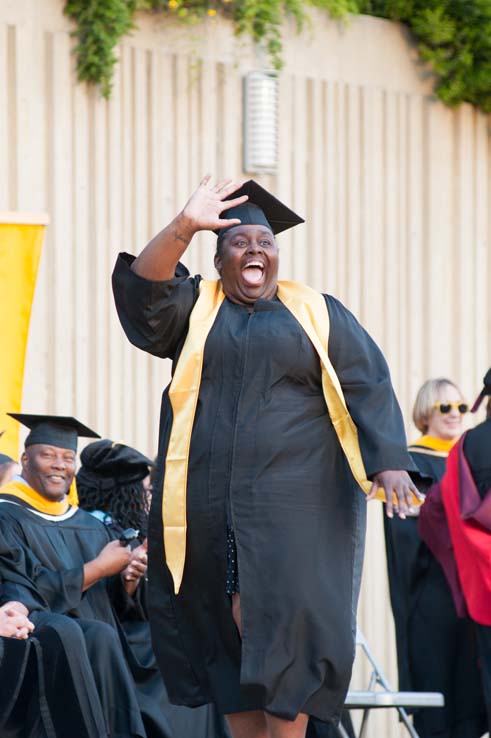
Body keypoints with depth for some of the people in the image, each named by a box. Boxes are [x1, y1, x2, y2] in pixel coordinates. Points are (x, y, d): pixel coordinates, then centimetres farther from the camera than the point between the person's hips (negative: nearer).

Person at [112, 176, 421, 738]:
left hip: (294, 501, -2)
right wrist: (184, 226, -22)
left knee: (285, 625, -12)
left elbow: (367, 388, 3)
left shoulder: (319, 314, 10)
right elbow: (143, 287, -8)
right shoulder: (193, 307, 12)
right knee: (222, 629, 0)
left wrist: (388, 460, -11)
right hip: (207, 506, 2)